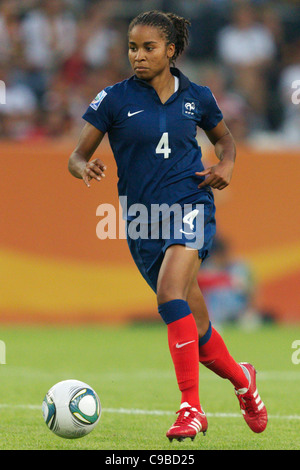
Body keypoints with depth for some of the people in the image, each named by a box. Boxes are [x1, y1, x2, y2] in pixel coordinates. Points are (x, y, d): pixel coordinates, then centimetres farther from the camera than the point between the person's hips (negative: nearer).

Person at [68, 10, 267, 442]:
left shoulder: (197, 97, 3)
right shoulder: (114, 99, -1)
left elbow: (223, 137, 22)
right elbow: (77, 157, 0)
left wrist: (226, 165, 1)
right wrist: (84, 168, -24)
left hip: (190, 205, -2)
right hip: (142, 219, 2)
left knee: (170, 294, -29)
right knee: (197, 332, 8)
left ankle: (191, 408, -27)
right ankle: (242, 379, 39)